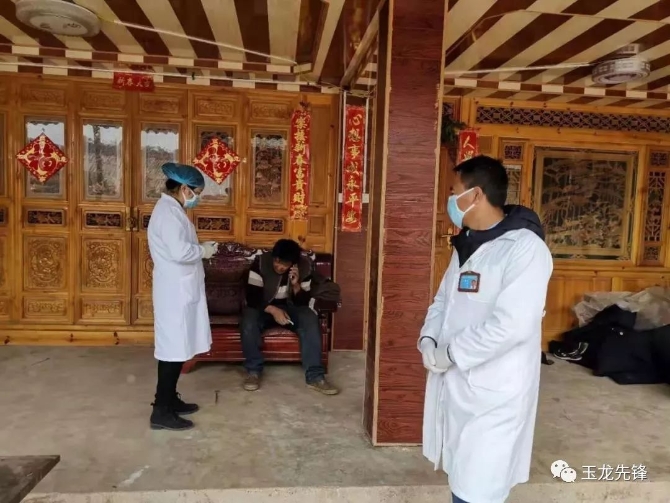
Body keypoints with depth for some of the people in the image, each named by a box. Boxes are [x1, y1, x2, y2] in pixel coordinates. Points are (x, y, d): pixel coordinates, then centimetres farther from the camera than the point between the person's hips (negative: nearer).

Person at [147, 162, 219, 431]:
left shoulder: (171, 209, 15)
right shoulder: (168, 212, -18)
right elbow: (180, 251, -29)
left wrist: (199, 248, 9)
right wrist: (204, 250, -12)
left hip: (181, 290, 11)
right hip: (175, 292, -11)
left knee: (177, 347, 17)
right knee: (173, 349, -3)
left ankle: (169, 399, 29)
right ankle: (161, 412, 7)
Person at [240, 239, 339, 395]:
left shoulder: (304, 266, -13)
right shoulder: (261, 262, -19)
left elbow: (303, 302, -11)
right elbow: (252, 297, -21)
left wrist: (296, 285, -30)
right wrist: (273, 310, -35)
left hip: (290, 307, 1)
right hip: (263, 307, -1)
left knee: (310, 320, -30)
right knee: (249, 321, -35)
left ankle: (315, 376, -27)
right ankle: (253, 371, -17)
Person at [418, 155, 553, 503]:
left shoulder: (525, 248, -18)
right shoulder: (466, 244, 10)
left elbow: (512, 325, -26)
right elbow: (443, 298, 14)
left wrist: (450, 354, -19)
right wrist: (428, 340, -4)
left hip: (493, 394, -8)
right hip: (455, 383, 8)